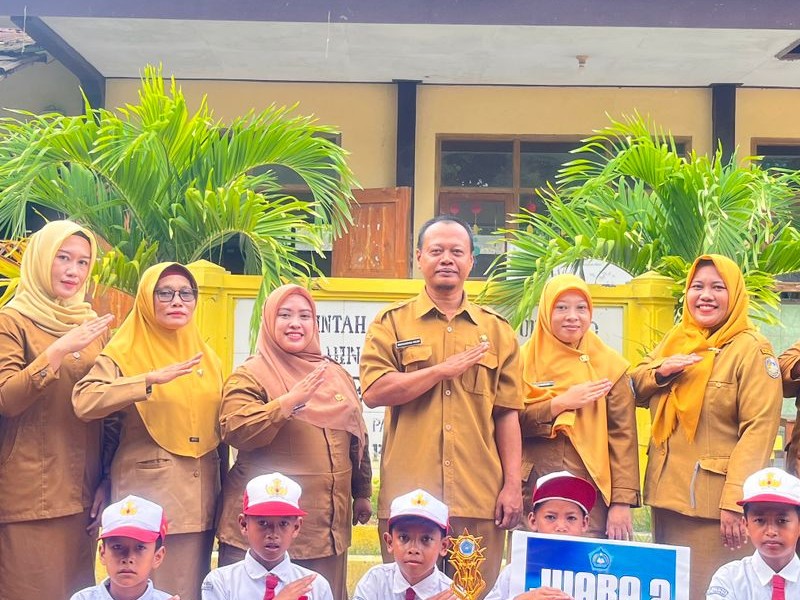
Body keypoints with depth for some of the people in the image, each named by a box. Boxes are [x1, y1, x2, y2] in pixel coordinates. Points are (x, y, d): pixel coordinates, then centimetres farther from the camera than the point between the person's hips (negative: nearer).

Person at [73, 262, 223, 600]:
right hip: (149, 497, -5)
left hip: (198, 498, 5)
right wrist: (151, 379, -28)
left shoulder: (205, 357, 13)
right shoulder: (125, 353, -4)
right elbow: (83, 401, -21)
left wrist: (222, 489, 18)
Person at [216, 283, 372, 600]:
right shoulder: (250, 375, -3)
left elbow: (357, 438, 21)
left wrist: (362, 493, 24)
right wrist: (288, 402, -25)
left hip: (326, 522, 5)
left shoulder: (336, 375, 13)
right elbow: (233, 431, -19)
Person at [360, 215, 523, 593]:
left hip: (480, 498, 2)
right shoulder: (391, 323, 6)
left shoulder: (497, 331, 11)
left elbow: (507, 415, 9)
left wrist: (513, 486, 2)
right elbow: (373, 392, -8)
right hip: (408, 495, -1)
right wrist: (444, 369, -9)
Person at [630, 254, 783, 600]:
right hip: (666, 493, 6)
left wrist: (736, 501, -23)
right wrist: (661, 372, -6)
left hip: (714, 502, -6)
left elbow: (759, 429, -16)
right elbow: (632, 388, 16)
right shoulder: (676, 342, 11)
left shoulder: (751, 349, -9)